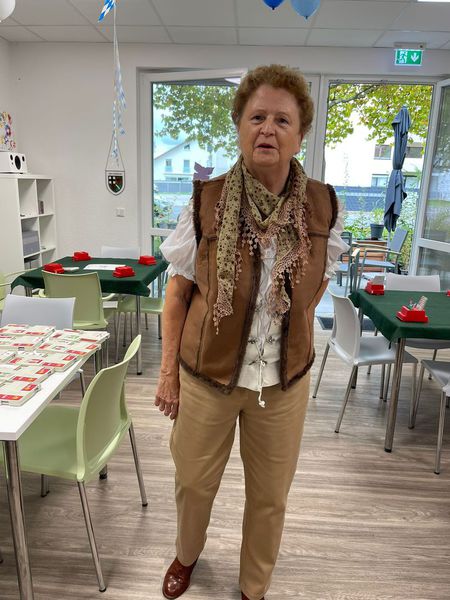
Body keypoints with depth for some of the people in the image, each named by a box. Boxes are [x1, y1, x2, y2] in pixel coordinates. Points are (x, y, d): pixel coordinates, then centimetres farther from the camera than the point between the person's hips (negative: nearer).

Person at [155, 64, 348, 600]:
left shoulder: (323, 208, -10)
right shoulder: (205, 203, -14)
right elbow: (178, 292, -6)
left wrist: (293, 326, 3)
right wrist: (168, 372, -4)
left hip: (284, 382, 1)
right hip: (205, 375, 0)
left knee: (270, 497, 19)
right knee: (193, 482, 21)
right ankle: (187, 554, 58)